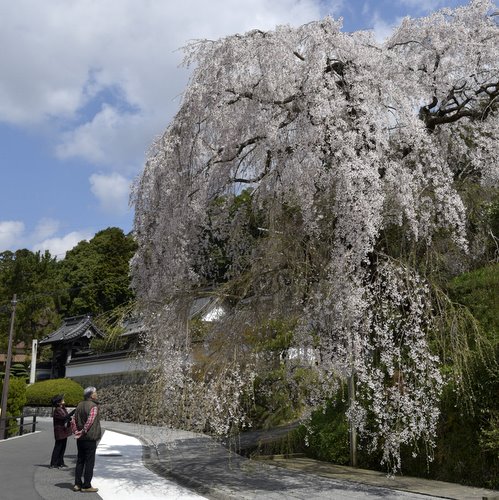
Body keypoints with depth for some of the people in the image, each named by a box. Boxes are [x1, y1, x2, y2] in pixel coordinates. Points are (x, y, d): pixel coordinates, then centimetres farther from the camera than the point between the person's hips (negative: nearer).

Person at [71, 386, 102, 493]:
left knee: (80, 461, 14)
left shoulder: (80, 405, 10)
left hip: (80, 439, 8)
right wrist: (83, 432, -11)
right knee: (89, 462, 0)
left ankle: (77, 484, 17)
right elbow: (89, 422, -22)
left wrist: (76, 432, 7)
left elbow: (73, 422, 10)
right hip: (90, 439, -8)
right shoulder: (93, 406, -15)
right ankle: (86, 486, 4)